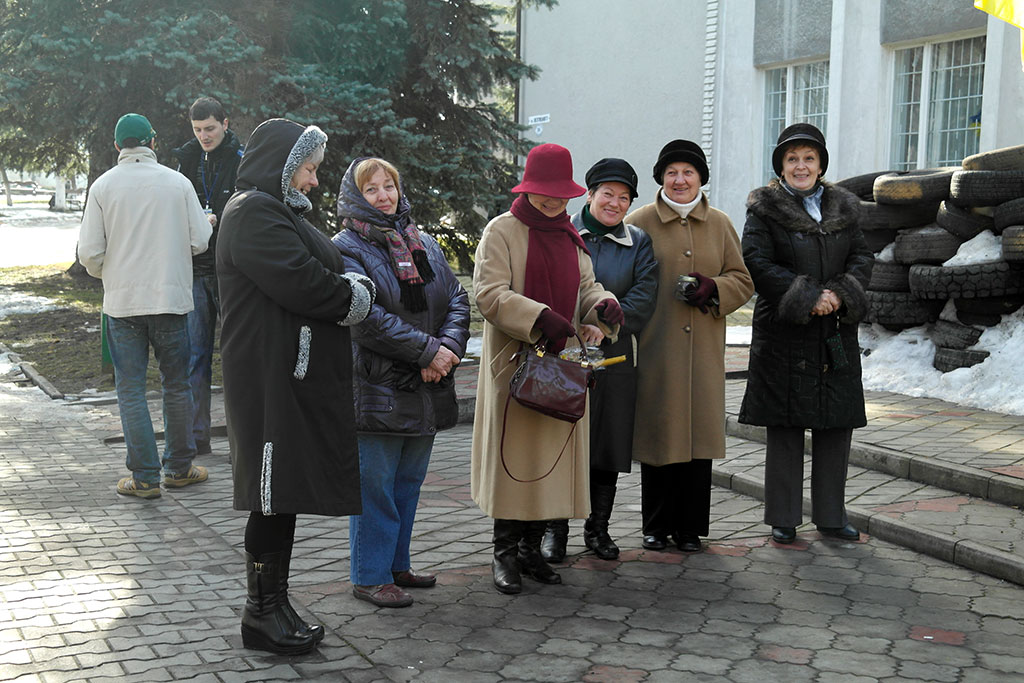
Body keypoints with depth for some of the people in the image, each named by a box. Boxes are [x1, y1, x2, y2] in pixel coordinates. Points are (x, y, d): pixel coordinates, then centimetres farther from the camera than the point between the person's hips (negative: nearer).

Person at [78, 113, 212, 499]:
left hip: (122, 302, 0)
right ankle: (179, 468, 21)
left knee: (131, 389, 5)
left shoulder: (104, 185, -3)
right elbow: (200, 242, -3)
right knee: (176, 385, 13)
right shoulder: (177, 182, -2)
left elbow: (90, 253, -5)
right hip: (171, 297, 1)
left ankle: (145, 477, 5)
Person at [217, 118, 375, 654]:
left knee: (284, 491, 12)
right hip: (272, 381, -10)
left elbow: (326, 275, 17)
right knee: (274, 494, -3)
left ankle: (273, 607, 20)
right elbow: (303, 282, -22)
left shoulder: (279, 211, 22)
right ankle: (262, 614, 8)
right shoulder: (253, 213, -12)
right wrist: (353, 293, -5)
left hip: (298, 378, 10)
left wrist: (347, 288, -4)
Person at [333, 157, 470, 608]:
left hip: (426, 391, 7)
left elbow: (457, 300, 9)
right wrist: (427, 350, -18)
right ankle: (369, 576, 10)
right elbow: (366, 318, -18)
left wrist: (449, 346, -10)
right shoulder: (347, 249, -7)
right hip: (378, 389, -7)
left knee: (408, 482, 15)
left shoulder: (424, 245, 15)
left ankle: (396, 565, 27)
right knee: (375, 484, -1)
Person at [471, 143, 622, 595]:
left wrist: (604, 305, -6)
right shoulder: (502, 231, -4)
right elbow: (489, 294, -14)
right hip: (514, 361, -6)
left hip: (562, 362, 6)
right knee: (513, 453, -3)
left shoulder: (570, 237, 17)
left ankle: (531, 547, 18)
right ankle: (504, 552, 8)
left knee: (553, 451, 7)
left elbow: (585, 287, 18)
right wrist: (540, 318, -26)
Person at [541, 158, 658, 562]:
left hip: (614, 360, 2)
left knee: (608, 449, 8)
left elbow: (642, 302, -2)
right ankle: (555, 530, 14)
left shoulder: (639, 244, 9)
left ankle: (598, 529, 22)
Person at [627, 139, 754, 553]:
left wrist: (712, 288, -9)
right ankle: (656, 527, 15)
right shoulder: (639, 223, 3)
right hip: (655, 350, -2)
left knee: (699, 434, 3)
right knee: (657, 432, 1)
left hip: (703, 351, 2)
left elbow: (743, 281, 12)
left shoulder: (720, 225, 11)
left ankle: (691, 527, 15)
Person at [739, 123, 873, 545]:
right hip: (783, 333, -4)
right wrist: (808, 297, -17)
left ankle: (831, 516, 19)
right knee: (785, 427, 1)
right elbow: (757, 263, -11)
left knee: (837, 425, 7)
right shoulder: (764, 209, -1)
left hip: (836, 334, 4)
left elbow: (862, 258, 8)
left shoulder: (842, 208, 12)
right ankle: (784, 520, 11)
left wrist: (839, 294, -12)